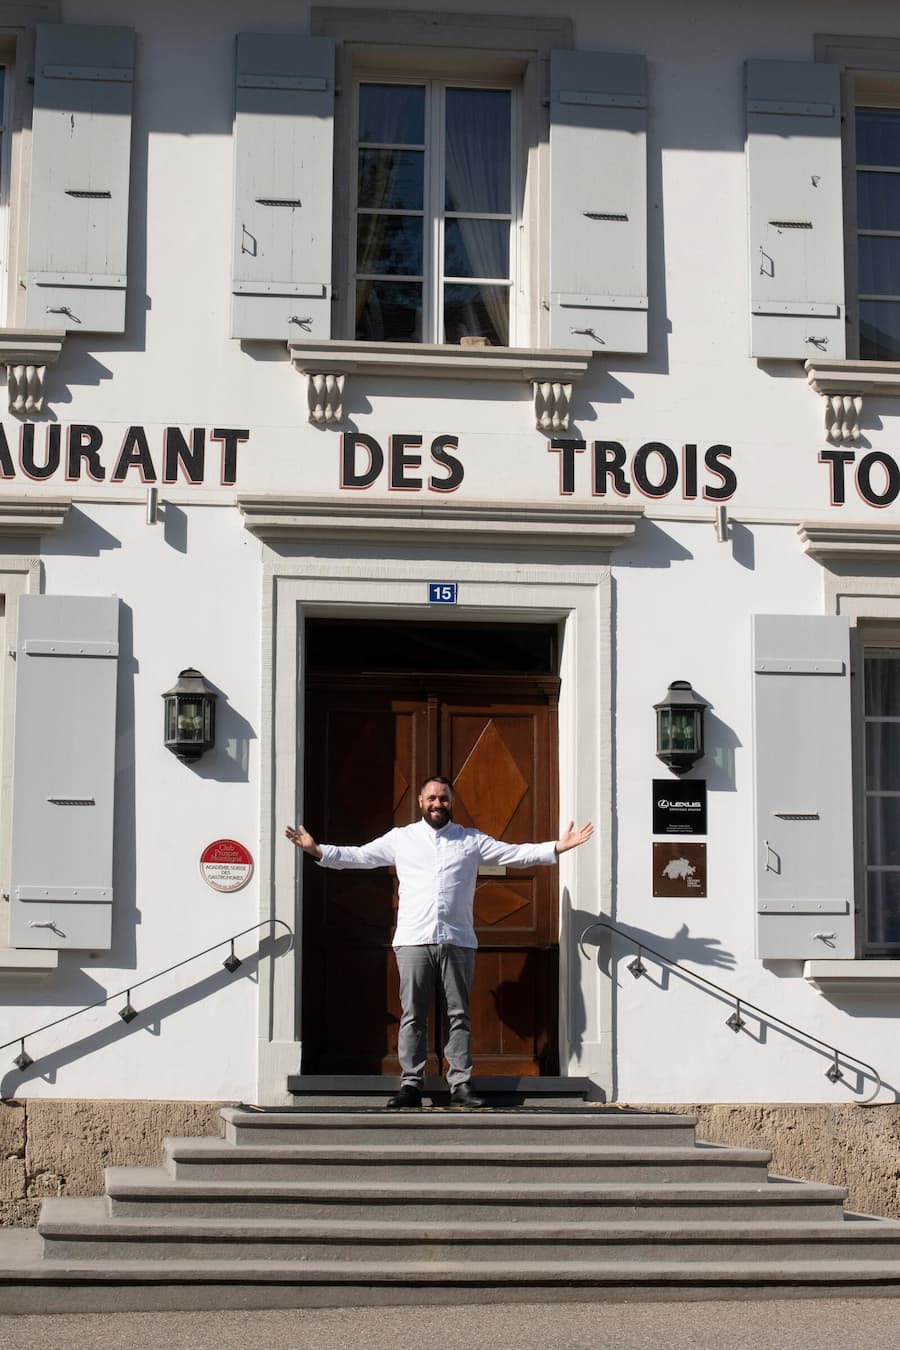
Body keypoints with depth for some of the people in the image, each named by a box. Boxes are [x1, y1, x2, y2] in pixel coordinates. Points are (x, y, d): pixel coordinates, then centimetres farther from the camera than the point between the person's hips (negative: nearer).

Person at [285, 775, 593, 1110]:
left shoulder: (472, 840, 13)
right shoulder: (400, 838, 12)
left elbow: (515, 854, 11)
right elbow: (358, 856, 12)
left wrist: (557, 847, 2)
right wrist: (317, 850, 2)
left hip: (457, 941, 1)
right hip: (413, 941, 0)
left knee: (459, 1015, 2)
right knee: (412, 1016, -1)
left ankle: (460, 1085, 5)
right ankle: (411, 1085, 2)